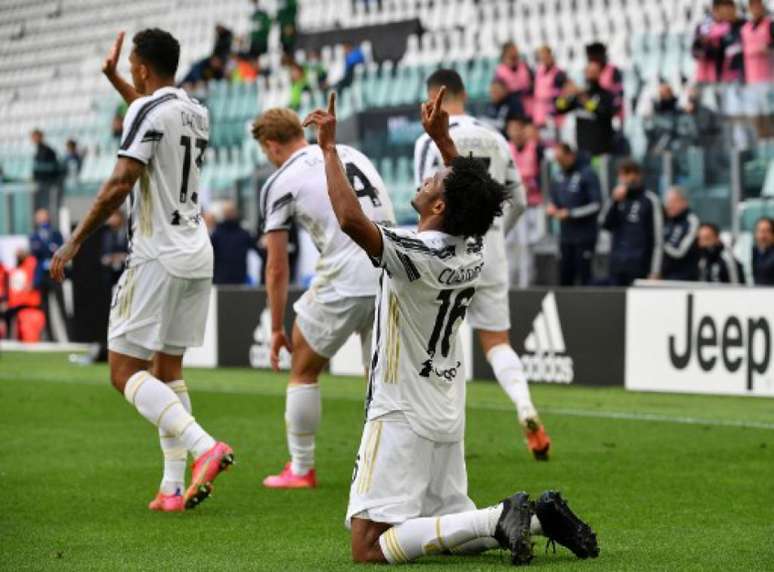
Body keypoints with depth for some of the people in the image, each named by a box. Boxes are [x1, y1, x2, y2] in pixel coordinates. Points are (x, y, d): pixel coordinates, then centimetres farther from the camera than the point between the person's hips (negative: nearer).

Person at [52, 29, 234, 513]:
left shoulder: (147, 111, -12)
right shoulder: (196, 112, 12)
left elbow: (120, 185, -19)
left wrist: (75, 242, -13)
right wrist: (114, 80, 45)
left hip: (158, 257, -8)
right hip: (197, 258, 8)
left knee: (125, 371, -6)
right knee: (168, 369, 14)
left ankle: (204, 447, -24)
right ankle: (173, 487, 8)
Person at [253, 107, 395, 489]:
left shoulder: (280, 184, 2)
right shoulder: (352, 154, 18)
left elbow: (277, 269, 5)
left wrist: (277, 328, 15)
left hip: (346, 282, -5)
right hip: (394, 277, 5)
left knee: (303, 369, 15)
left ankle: (301, 470, 21)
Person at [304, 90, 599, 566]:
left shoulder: (416, 255, -22)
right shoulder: (474, 253, 2)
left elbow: (351, 218, -33)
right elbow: (472, 195, 23)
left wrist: (329, 147, -24)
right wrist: (442, 139, 23)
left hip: (401, 417, -9)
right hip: (448, 418, 9)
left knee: (369, 547, -12)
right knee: (453, 533, 22)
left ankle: (498, 519, -19)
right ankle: (540, 517, 2)